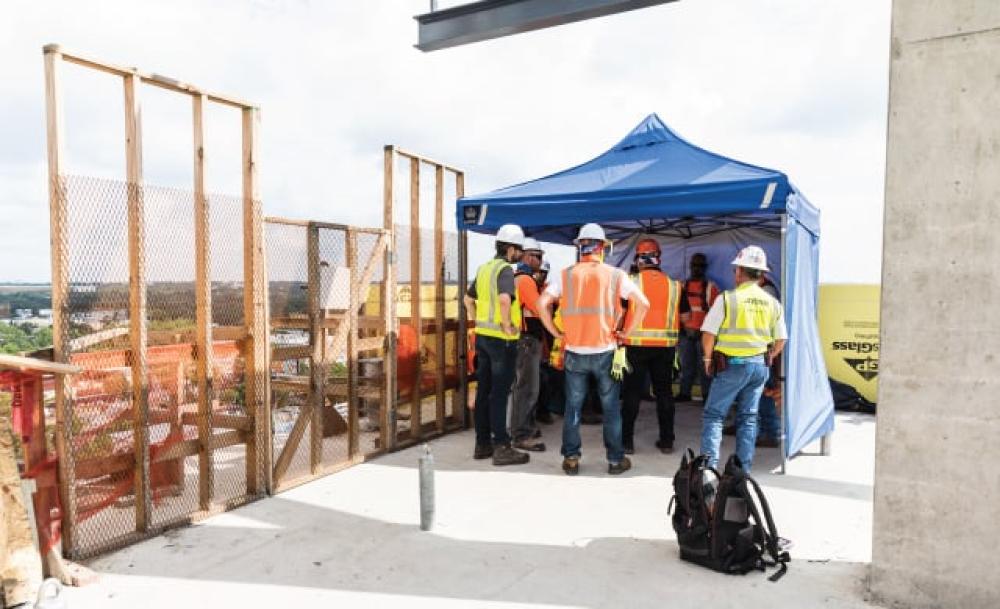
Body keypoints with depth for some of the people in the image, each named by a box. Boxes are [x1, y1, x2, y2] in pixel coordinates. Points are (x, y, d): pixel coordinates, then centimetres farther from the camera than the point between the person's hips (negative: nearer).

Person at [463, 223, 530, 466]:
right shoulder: (505, 269, -14)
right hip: (502, 339, -8)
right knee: (499, 394, -3)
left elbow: (468, 299, 23)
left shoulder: (485, 268, 13)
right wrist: (507, 325, -20)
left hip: (483, 336, 8)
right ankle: (502, 448, 3)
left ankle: (482, 443, 20)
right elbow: (504, 299, -32)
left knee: (484, 391, 12)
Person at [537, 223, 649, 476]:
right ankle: (615, 459, 19)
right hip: (605, 351, -1)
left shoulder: (566, 275, -1)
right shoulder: (615, 275, -4)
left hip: (574, 352, 1)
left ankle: (571, 458, 16)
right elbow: (642, 304, -8)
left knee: (573, 407, 11)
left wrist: (557, 333, 2)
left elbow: (542, 304, -7)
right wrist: (626, 331, 1)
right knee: (611, 408, 11)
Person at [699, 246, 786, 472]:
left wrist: (708, 358, 4)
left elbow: (708, 333, -10)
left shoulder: (727, 298, -11)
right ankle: (743, 468, 17)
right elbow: (780, 341, 9)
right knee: (748, 417, 13)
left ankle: (709, 464, -2)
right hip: (760, 366, 5)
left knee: (713, 414, 4)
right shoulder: (772, 303, 5)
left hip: (732, 365, -5)